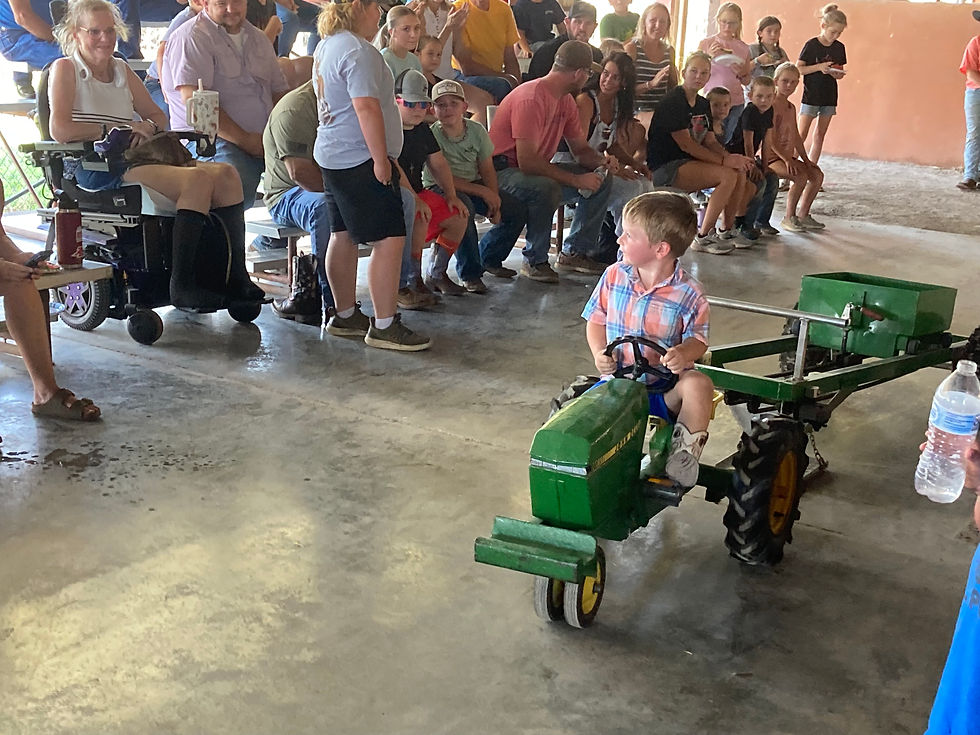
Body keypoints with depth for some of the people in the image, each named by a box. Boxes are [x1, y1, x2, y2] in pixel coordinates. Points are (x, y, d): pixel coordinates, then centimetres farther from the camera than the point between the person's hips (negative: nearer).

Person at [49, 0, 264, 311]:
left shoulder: (122, 70, 25)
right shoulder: (65, 69, 4)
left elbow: (158, 116, 24)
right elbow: (60, 130, -10)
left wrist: (149, 128, 0)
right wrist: (117, 129, -10)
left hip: (133, 157, 7)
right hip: (94, 167, -7)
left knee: (225, 174, -15)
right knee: (197, 178, -30)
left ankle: (237, 279, -18)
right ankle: (182, 286, -33)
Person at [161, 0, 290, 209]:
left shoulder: (258, 38, 24)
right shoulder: (192, 37, -2)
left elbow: (280, 91, 24)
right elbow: (194, 100, -13)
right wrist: (245, 140, -16)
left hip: (263, 140, 7)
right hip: (212, 139, -7)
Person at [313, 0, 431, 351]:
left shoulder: (327, 46, 16)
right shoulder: (358, 50, -15)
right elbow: (366, 107, -22)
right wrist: (381, 160, -19)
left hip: (331, 156, 11)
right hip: (359, 158, -11)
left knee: (343, 236, 14)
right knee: (389, 239, -9)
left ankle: (344, 316, 22)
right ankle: (384, 326, -9)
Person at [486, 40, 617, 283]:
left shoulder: (566, 101, 7)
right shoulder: (531, 98, -23)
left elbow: (581, 149, 15)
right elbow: (526, 161, -30)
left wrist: (602, 160, -9)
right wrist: (576, 180, -28)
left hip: (538, 170, 9)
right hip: (501, 172, -9)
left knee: (601, 180, 1)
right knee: (548, 188, -39)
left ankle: (575, 251, 7)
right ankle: (535, 261, -19)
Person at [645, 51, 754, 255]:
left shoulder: (703, 104, 15)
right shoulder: (672, 102, -13)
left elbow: (710, 141, 12)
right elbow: (685, 144, -19)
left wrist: (730, 157, -10)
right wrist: (724, 160, -20)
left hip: (689, 163, 9)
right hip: (664, 168, -9)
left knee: (741, 172, -4)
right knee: (728, 175, -22)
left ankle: (729, 230, 6)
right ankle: (702, 238, -16)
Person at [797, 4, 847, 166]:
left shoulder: (839, 47, 6)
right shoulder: (811, 45, -8)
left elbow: (840, 71, 15)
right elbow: (798, 69, -10)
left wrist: (838, 74, -8)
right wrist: (819, 67, -22)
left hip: (829, 97, 5)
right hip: (811, 96, -5)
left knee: (820, 135, 7)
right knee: (801, 135, -8)